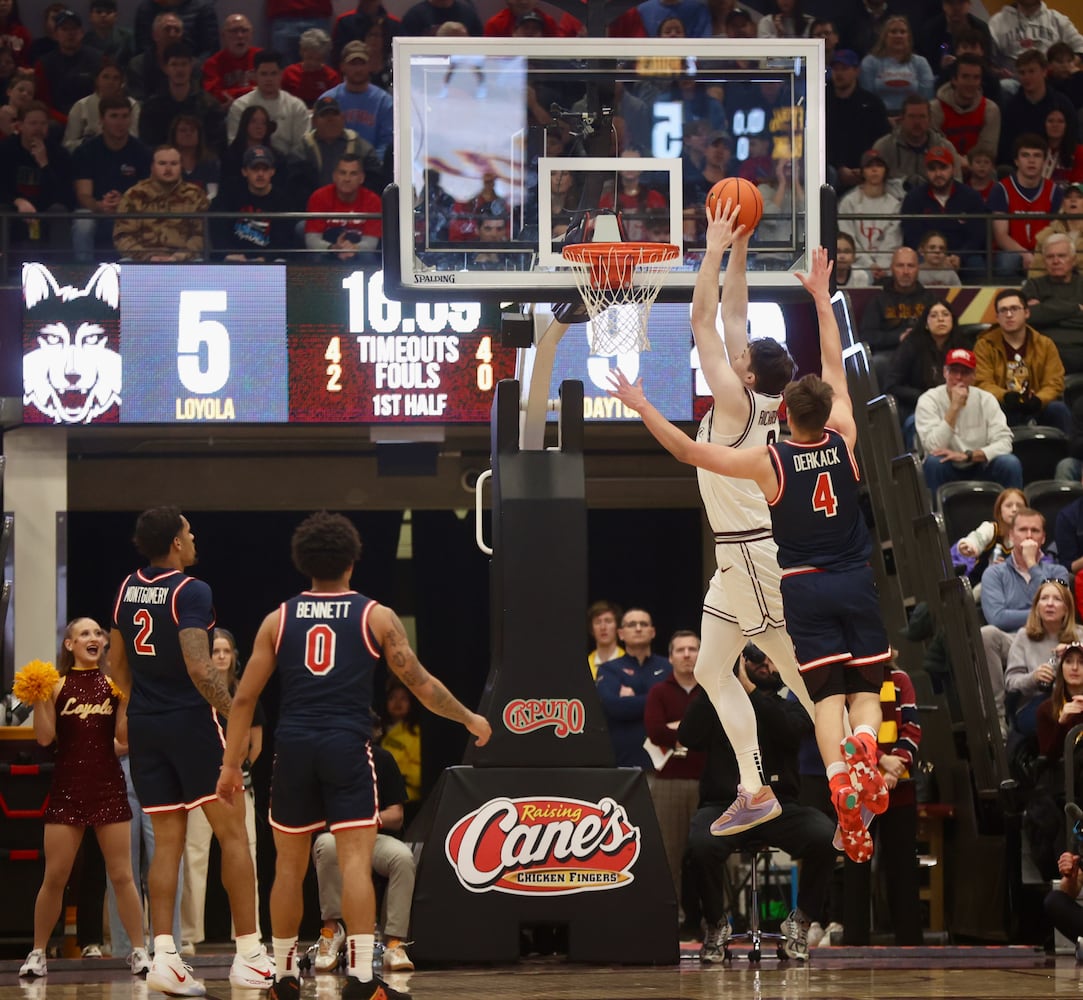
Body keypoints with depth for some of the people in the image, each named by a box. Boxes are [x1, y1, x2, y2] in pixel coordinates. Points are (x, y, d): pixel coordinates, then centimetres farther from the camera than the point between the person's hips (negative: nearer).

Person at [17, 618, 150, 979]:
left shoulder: (114, 681, 4)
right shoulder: (57, 683, 1)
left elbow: (124, 733, -2)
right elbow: (45, 737, -4)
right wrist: (38, 698, -16)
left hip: (108, 786, 1)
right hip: (67, 786, 0)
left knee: (121, 875, 2)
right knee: (54, 877, 0)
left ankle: (139, 951, 8)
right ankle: (37, 953, 11)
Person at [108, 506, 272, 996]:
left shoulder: (128, 589, 9)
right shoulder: (190, 591, -14)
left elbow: (117, 664, 18)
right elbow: (199, 667, -23)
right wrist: (237, 716, -15)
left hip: (145, 724, 7)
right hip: (191, 720, -7)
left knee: (167, 841, 7)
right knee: (233, 832, 1)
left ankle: (164, 956, -3)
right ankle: (249, 955, -1)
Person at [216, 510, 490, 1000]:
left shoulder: (279, 619, 10)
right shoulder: (375, 616, 4)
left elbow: (244, 696, 7)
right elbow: (420, 683, 5)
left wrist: (231, 764, 11)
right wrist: (468, 718, 19)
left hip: (293, 747, 3)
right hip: (347, 745, -2)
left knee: (290, 864, 13)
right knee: (356, 860, -7)